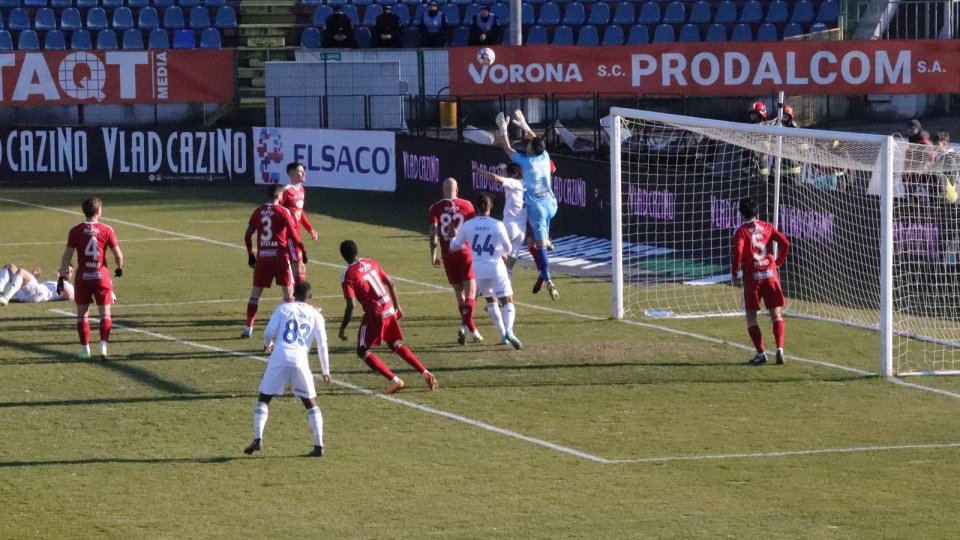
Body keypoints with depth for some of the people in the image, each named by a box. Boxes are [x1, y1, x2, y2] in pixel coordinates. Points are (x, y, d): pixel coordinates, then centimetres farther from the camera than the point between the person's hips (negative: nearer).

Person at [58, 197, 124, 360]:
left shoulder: (75, 231, -3)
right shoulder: (107, 230, -5)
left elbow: (67, 256, -3)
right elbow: (118, 255, -3)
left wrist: (62, 276, 3)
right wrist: (119, 268, 17)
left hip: (82, 277, 0)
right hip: (102, 276, 0)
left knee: (82, 313, 10)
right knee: (105, 313, 8)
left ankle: (85, 349, 9)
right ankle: (103, 345, -7)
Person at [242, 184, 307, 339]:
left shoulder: (258, 212, 7)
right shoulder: (283, 212, -6)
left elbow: (247, 235, 9)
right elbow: (293, 235, -9)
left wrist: (251, 255, 18)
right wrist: (302, 252, 0)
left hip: (262, 256, 3)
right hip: (280, 255, -3)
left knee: (256, 292, 8)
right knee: (288, 291, 6)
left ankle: (248, 328, 3)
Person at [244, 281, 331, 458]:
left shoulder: (283, 308, 10)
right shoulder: (315, 315, 13)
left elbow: (268, 332, 6)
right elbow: (322, 344, 8)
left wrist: (268, 344, 29)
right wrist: (325, 371, 15)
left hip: (279, 359, -1)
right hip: (300, 362, 1)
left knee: (264, 398, 12)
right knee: (311, 403, 14)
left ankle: (258, 439, -4)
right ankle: (318, 446, 5)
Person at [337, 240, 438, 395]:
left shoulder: (347, 276, -10)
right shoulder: (371, 263, 9)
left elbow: (351, 306, -17)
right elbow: (391, 284, 12)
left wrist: (342, 329, -7)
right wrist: (397, 306, 23)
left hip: (375, 315, -7)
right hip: (390, 310, 7)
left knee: (363, 352, 7)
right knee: (396, 345, 25)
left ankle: (394, 380, -6)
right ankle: (426, 373, 16)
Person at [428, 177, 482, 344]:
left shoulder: (436, 208, 0)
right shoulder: (466, 205, 0)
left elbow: (433, 232, -7)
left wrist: (433, 254, -2)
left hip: (448, 255, 1)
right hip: (465, 252, -1)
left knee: (459, 293, 11)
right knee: (470, 290, 0)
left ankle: (472, 329, 13)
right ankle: (465, 325, -21)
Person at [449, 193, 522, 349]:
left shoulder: (467, 226, -3)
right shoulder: (497, 225, -10)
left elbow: (454, 246, 9)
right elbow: (508, 248, -11)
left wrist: (453, 236, 31)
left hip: (478, 270, 3)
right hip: (496, 268, -3)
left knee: (491, 301, 22)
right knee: (508, 302, 0)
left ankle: (503, 335, 22)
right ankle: (509, 331, -27)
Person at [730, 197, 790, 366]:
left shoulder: (742, 231, -3)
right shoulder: (767, 227, 8)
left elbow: (738, 252, -17)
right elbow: (785, 243, 0)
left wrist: (734, 272, -3)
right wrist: (778, 263, 12)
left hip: (752, 277, -3)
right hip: (770, 274, 3)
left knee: (751, 316, 6)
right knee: (776, 314, 6)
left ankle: (760, 353, -2)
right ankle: (780, 348, -11)